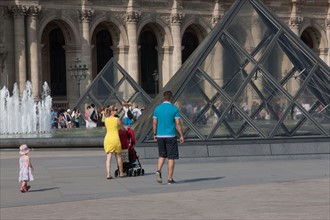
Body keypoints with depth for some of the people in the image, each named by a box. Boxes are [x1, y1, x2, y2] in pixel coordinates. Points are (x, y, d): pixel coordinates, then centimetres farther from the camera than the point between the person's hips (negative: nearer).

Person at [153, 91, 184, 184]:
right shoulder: (174, 109, -6)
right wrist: (181, 135, -1)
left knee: (162, 155, 18)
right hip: (171, 136, -4)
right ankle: (170, 178, 4)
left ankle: (158, 171, -6)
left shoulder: (157, 108, 5)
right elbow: (178, 123, -7)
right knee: (171, 157, 3)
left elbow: (154, 122, 7)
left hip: (160, 136, 4)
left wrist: (155, 134, 17)